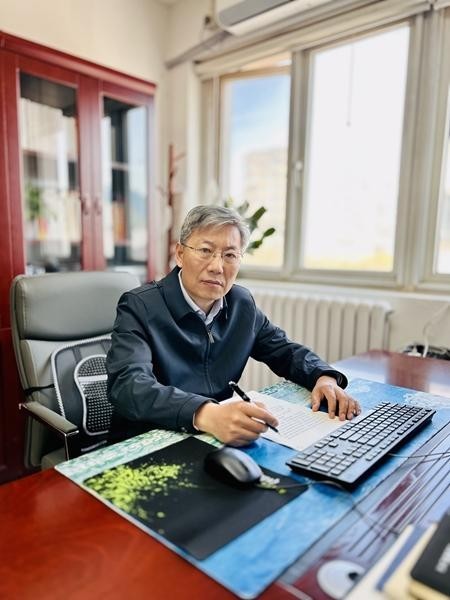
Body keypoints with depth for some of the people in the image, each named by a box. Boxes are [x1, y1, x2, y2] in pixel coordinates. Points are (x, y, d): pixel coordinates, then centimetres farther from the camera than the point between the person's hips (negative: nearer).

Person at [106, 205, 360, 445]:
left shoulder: (242, 303, 1)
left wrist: (325, 377, -8)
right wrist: (206, 415, -45)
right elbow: (128, 385, -29)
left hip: (224, 440, 6)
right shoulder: (140, 307, -15)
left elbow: (284, 350, 13)